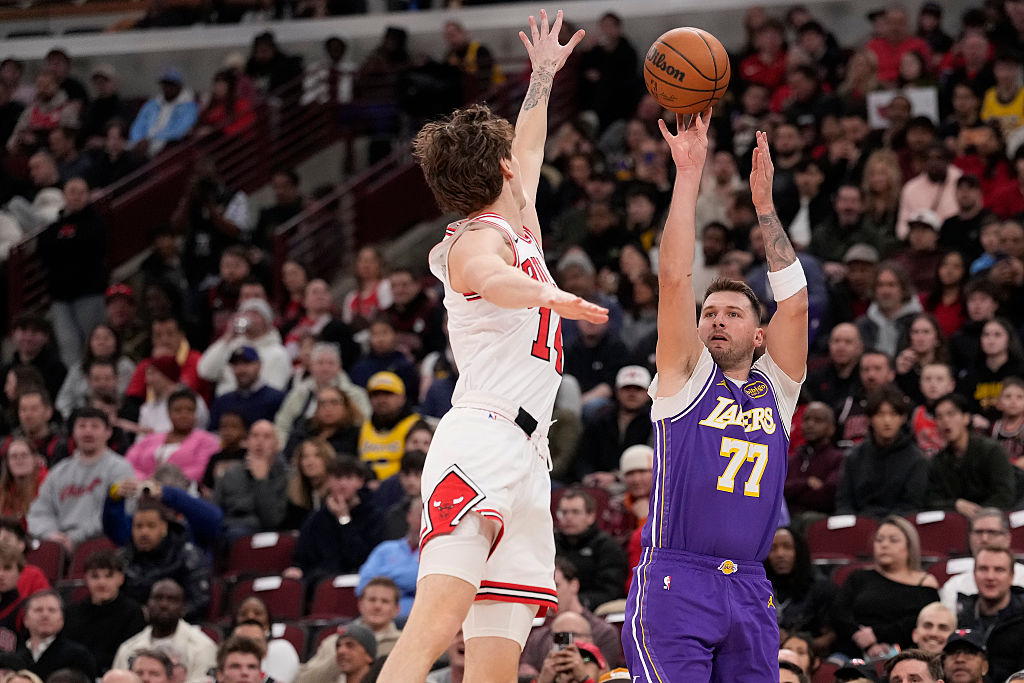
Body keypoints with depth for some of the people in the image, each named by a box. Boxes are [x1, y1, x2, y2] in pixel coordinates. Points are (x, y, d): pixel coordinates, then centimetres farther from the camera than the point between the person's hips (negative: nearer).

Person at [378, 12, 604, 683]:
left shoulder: (518, 224, 25)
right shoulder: (478, 240, -3)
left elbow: (530, 149, 47)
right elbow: (490, 278, -29)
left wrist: (545, 75, 56)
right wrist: (551, 295, -48)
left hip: (524, 463, 10)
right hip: (482, 444, -10)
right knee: (437, 621, -29)